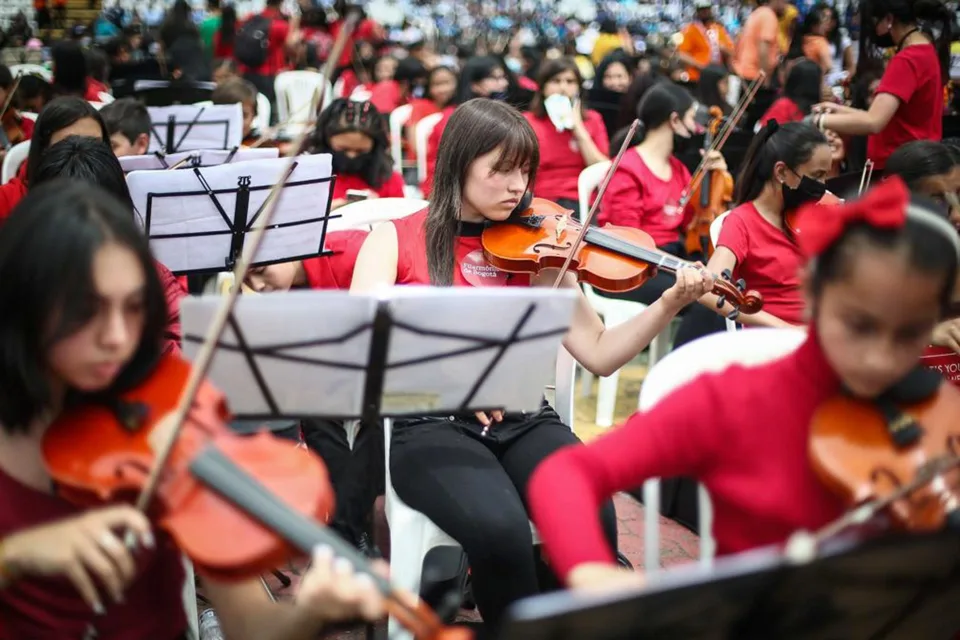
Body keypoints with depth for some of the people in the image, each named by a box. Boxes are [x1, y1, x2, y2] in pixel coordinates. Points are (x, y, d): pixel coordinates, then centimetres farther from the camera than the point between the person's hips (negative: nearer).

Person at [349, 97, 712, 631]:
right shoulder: (396, 240, 4)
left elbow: (599, 355, 6)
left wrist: (671, 303, -9)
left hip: (523, 421, 3)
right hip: (432, 426, -2)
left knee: (592, 519, -28)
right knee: (500, 527, -33)